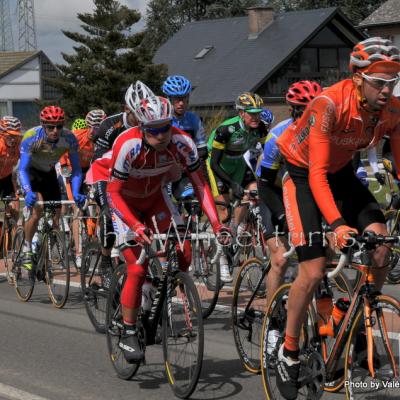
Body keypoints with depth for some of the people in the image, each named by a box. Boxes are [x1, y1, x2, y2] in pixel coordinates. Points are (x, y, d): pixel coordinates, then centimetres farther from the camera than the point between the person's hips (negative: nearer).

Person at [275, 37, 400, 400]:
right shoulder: (329, 104, -33)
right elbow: (317, 173, -35)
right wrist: (337, 224, -48)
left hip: (340, 172, 5)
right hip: (301, 173, -5)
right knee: (313, 273, -12)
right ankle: (288, 352, 7)